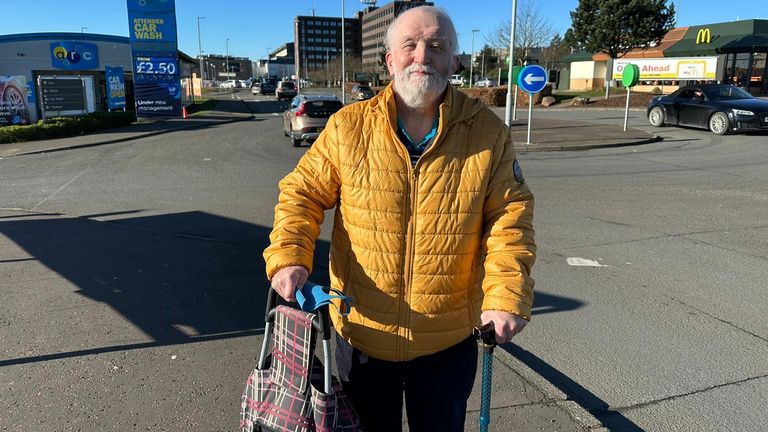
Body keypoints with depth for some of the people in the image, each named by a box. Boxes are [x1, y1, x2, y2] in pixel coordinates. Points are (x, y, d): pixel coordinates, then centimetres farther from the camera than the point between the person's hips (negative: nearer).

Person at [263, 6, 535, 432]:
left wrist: (506, 296, -18)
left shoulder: (488, 132, -6)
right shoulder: (348, 126, -6)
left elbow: (509, 218, -6)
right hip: (361, 334, 0)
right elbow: (302, 193, -2)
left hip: (448, 341, 1)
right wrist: (289, 256, -18)